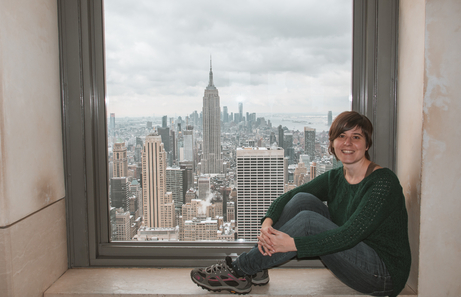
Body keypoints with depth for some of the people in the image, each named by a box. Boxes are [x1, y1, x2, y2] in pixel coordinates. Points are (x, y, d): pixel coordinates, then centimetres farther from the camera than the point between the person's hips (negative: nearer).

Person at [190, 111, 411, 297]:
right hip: (353, 257, 6)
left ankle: (239, 270, -13)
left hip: (383, 273, -6)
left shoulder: (383, 182, -19)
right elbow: (287, 197, -4)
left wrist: (292, 244, -32)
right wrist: (267, 222, -25)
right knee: (303, 199, -13)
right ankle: (256, 269, -10)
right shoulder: (335, 177, 2)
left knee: (307, 221, -26)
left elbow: (349, 235, -28)